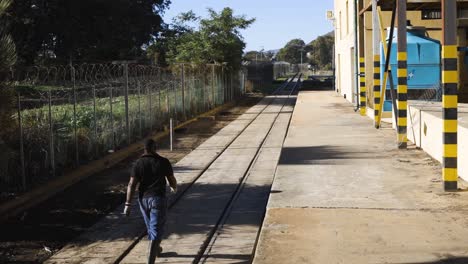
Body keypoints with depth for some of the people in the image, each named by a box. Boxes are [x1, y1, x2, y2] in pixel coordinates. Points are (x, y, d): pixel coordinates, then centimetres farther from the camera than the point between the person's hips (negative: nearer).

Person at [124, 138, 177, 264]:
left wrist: (128, 204, -8)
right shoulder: (163, 162, -8)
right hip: (158, 198, -4)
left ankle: (155, 249, 47)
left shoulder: (138, 163, -3)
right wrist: (174, 188, 24)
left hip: (143, 199, 4)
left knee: (151, 226, 25)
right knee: (156, 230, -3)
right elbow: (172, 181, 0)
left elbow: (131, 184, -9)